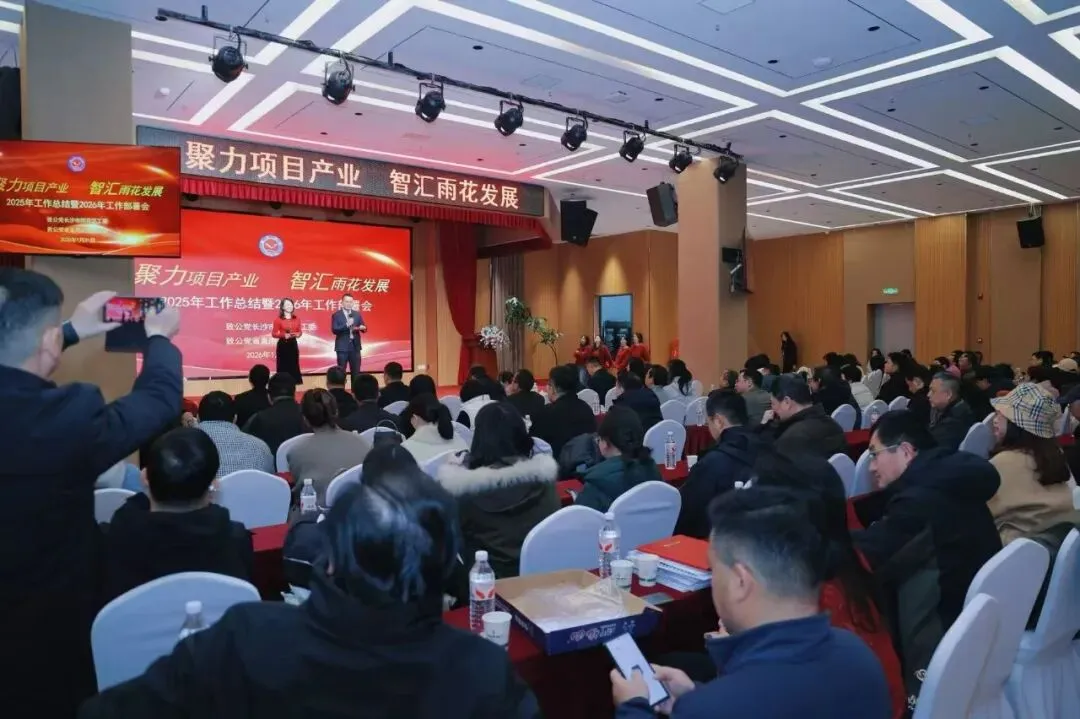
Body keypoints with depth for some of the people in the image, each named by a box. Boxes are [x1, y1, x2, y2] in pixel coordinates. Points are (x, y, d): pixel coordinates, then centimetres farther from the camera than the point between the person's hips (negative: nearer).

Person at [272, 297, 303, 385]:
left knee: (294, 365, 4)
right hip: (283, 344, -4)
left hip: (293, 344, 4)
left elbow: (300, 331, 14)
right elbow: (274, 333, -4)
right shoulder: (278, 319, -5)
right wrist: (284, 335, -19)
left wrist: (298, 334, -8)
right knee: (283, 365, -2)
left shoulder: (296, 319, 7)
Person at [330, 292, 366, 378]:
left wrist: (362, 327, -16)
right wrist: (346, 325, -22)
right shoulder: (336, 315, -1)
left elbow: (364, 328, 8)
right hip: (342, 347, -3)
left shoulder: (357, 314, 10)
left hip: (355, 346, 3)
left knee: (356, 372, 7)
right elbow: (334, 330, -11)